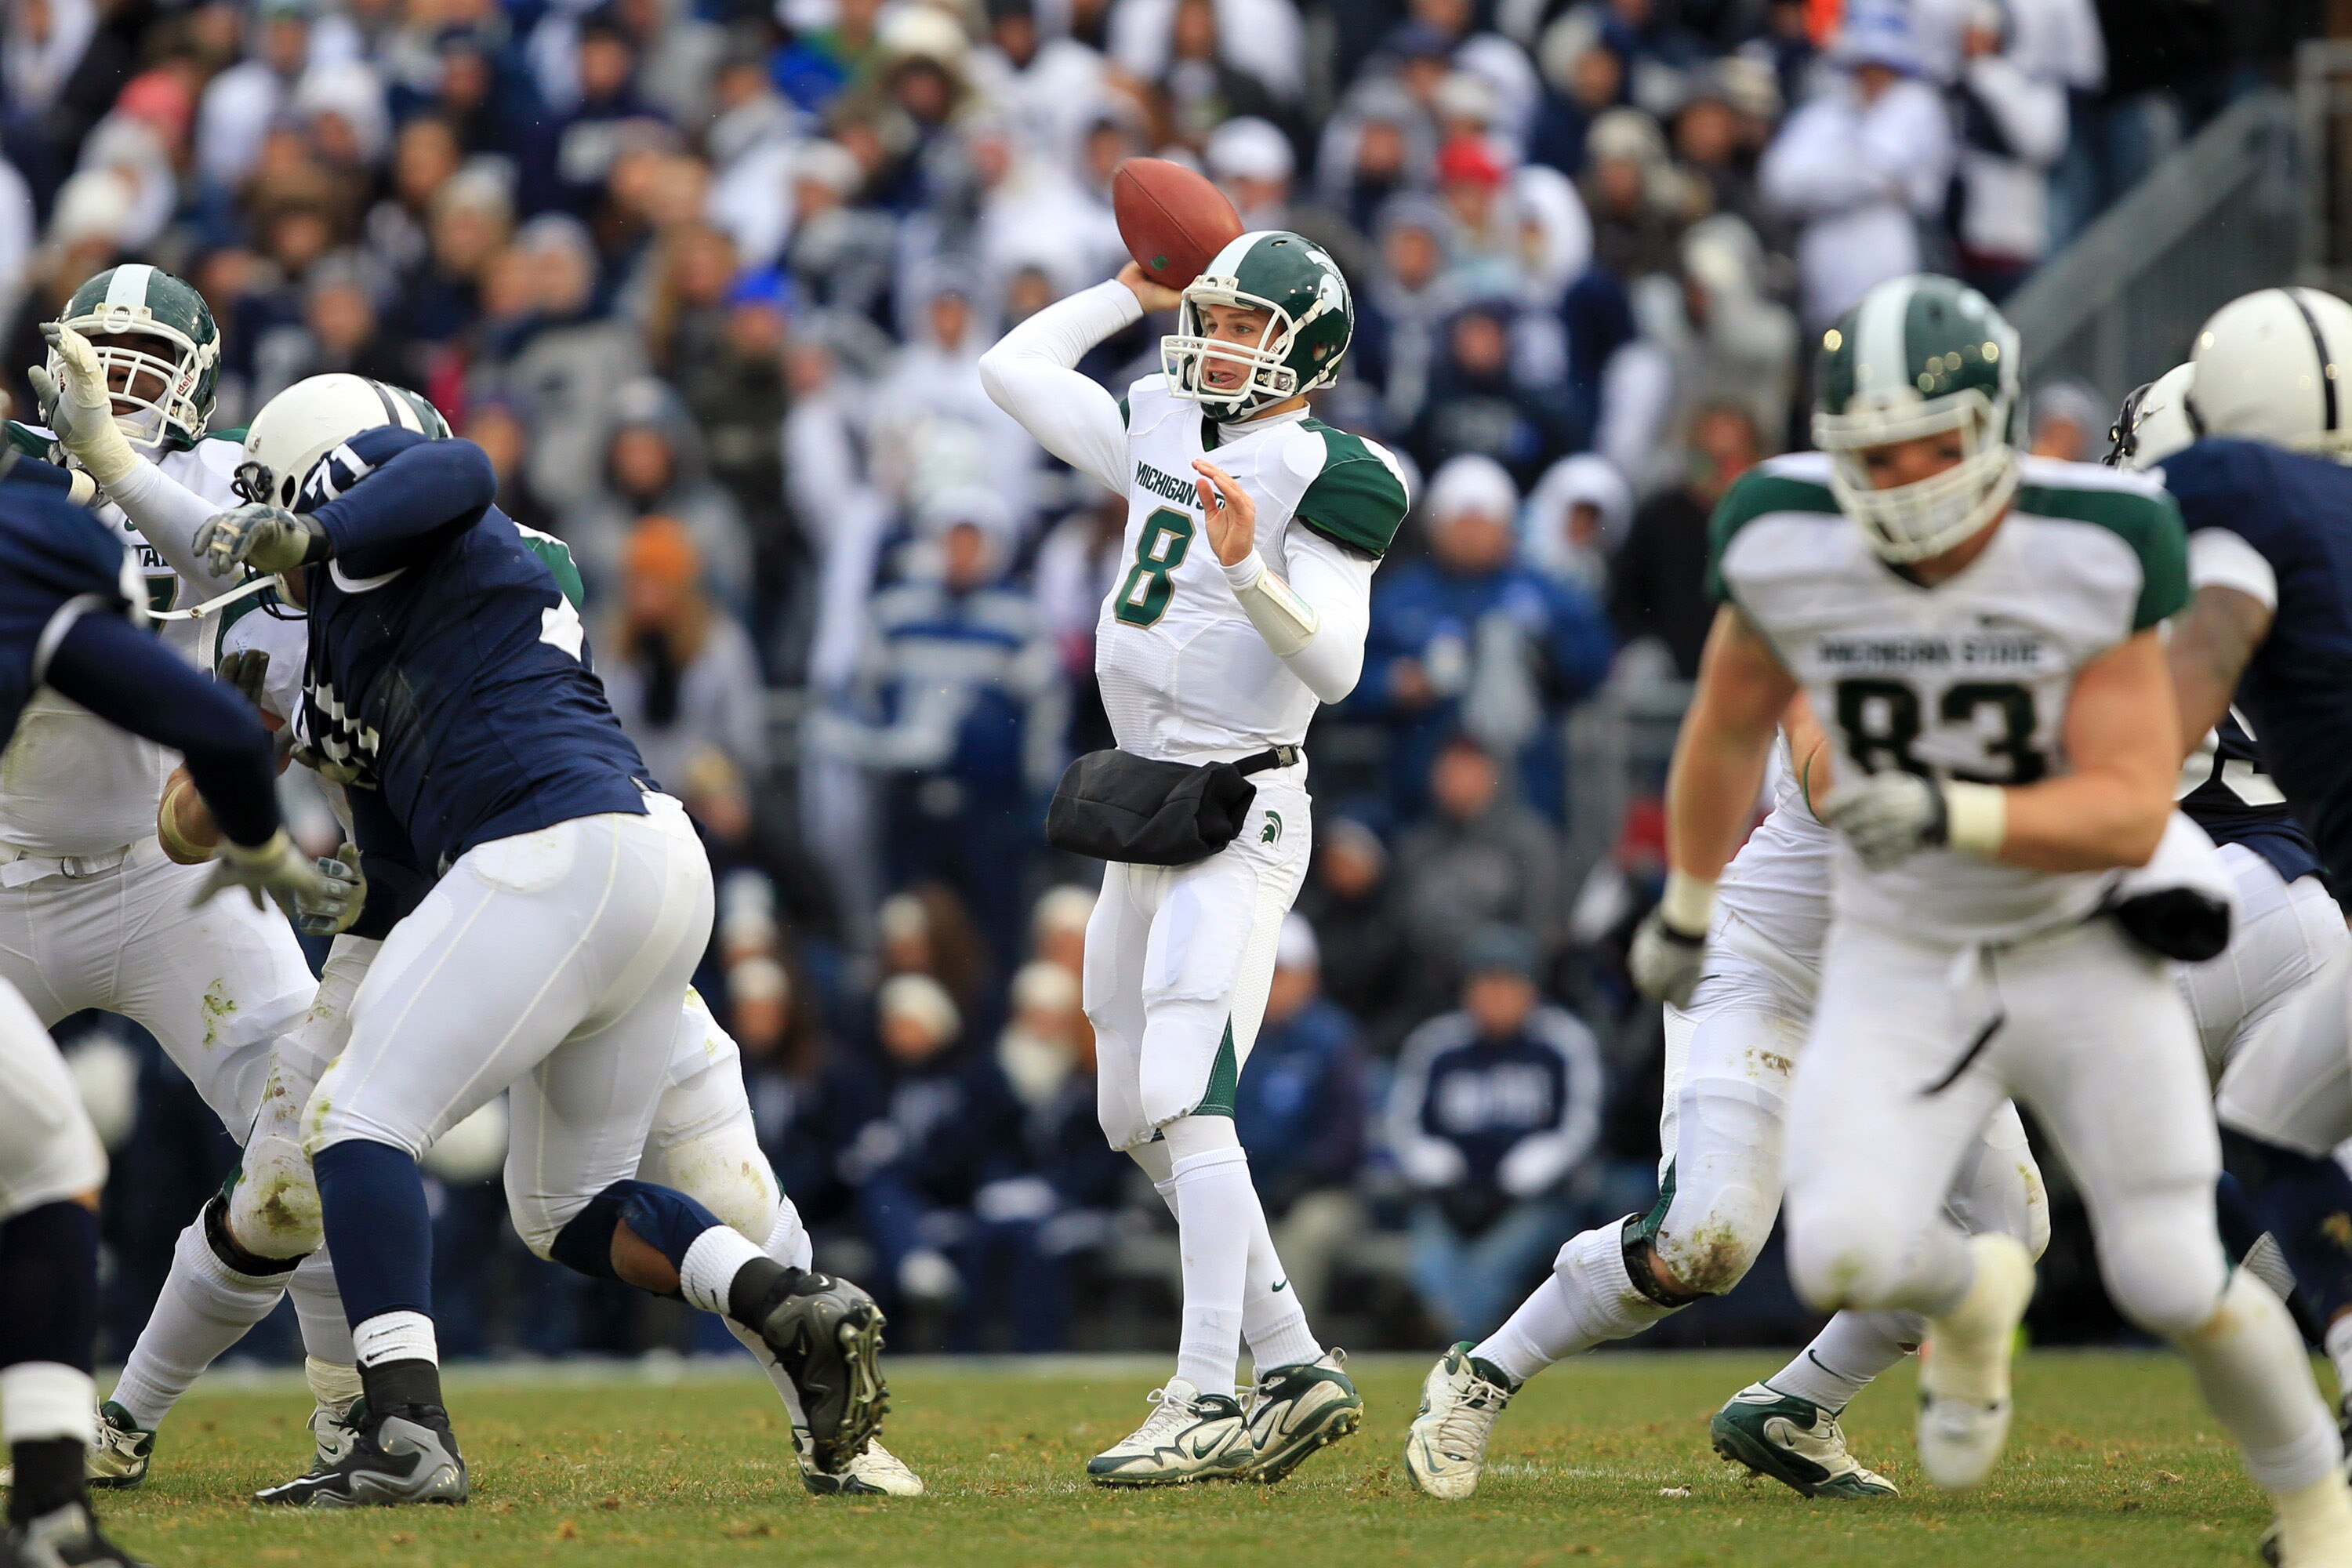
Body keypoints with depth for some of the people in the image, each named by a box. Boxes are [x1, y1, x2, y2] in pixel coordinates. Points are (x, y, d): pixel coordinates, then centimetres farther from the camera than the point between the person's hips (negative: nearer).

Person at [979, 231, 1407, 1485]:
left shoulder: (1321, 476, -10)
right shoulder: (1164, 437, 12)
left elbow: (1333, 667, -17)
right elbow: (1012, 370, 19)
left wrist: (1247, 569, -31)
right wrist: (1136, 292, 17)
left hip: (1240, 807, -9)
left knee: (1184, 1102, -18)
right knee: (1139, 1119, 10)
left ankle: (1206, 1400, -19)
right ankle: (1296, 1370, 15)